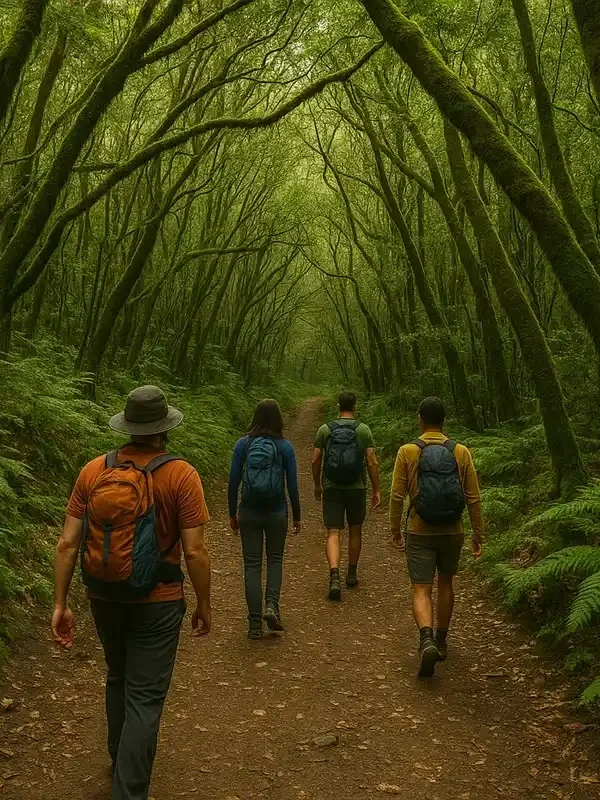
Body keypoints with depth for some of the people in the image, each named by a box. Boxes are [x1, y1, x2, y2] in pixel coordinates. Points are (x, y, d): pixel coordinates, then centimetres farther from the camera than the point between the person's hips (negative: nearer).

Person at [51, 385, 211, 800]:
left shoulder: (94, 470, -4)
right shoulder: (180, 475, -15)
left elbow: (67, 544, -5)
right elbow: (195, 552, -15)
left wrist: (60, 604, 2)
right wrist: (204, 604, -2)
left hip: (104, 597, 5)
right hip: (157, 602, -5)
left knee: (119, 678, 26)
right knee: (145, 697, 5)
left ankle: (121, 759, 46)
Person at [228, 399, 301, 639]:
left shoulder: (243, 444, -3)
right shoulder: (284, 446, -6)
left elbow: (233, 481, -2)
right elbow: (292, 485, -4)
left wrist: (232, 513, 9)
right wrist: (297, 516, 8)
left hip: (249, 512, 1)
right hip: (277, 512, 0)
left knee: (252, 564, 8)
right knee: (275, 560, 19)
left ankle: (255, 623, 7)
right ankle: (271, 605, -2)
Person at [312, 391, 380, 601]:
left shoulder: (325, 429, -1)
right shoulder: (363, 430, -4)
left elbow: (315, 460, 0)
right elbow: (372, 462, -8)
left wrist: (317, 485, 15)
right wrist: (376, 491, -1)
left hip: (331, 489, 0)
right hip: (356, 488, 0)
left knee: (333, 534, 0)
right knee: (355, 530, 20)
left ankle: (334, 578, -19)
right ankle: (351, 574, 31)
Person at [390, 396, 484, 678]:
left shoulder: (407, 451, -7)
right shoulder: (461, 452, -3)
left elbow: (397, 496, -6)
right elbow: (474, 498, -2)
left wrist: (395, 530, 7)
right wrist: (478, 534, 7)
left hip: (419, 532, -2)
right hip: (452, 532, 2)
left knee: (421, 590, 1)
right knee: (445, 583, 21)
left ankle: (427, 640, -22)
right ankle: (441, 641, 31)